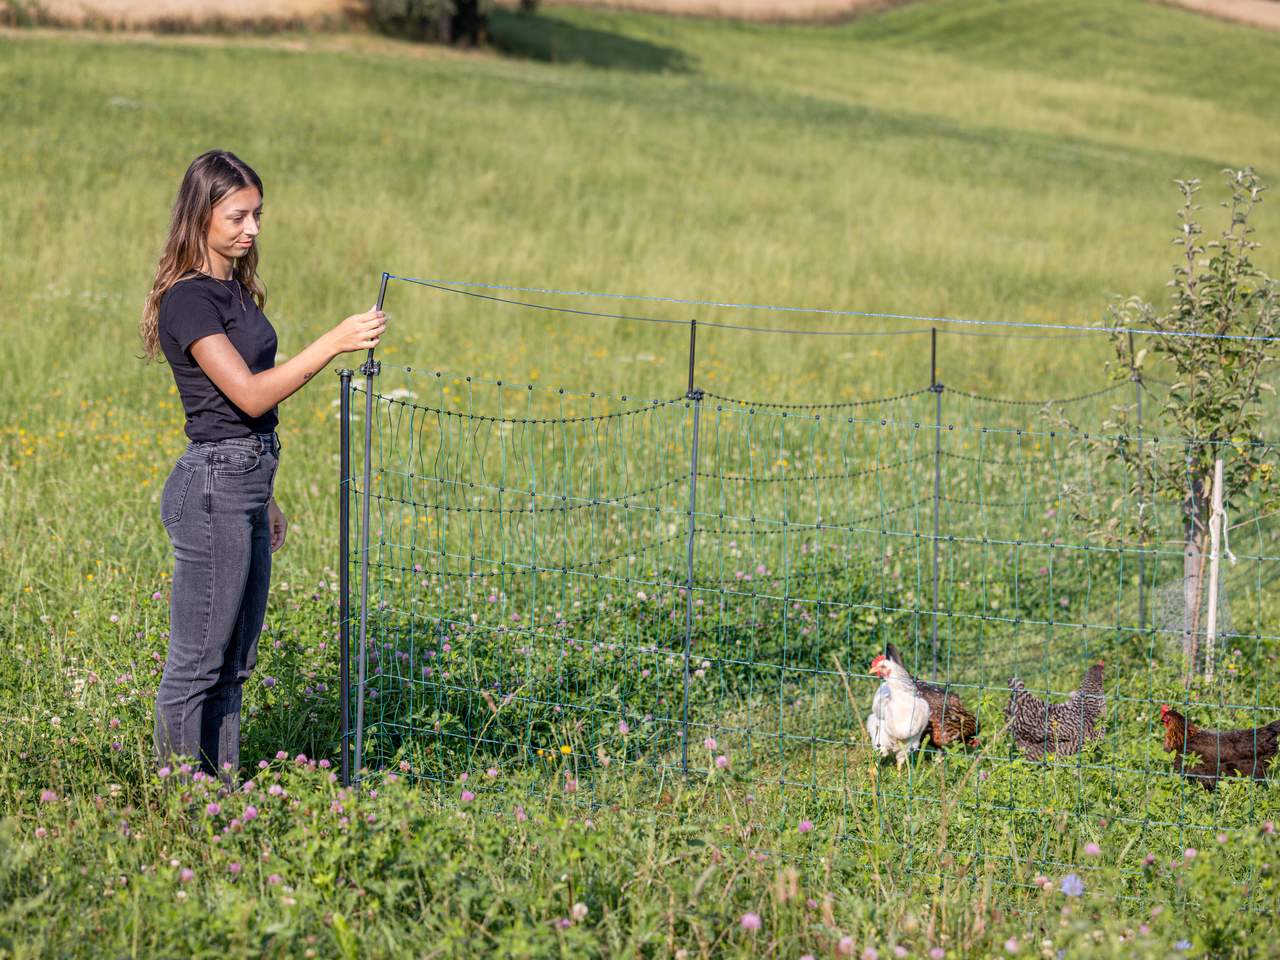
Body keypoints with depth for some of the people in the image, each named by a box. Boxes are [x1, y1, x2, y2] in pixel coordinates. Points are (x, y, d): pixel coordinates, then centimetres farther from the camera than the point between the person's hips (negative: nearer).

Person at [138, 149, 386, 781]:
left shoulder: (235, 290, 14)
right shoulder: (189, 299, -15)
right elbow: (249, 395, -23)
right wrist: (332, 344, -27)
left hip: (246, 485, 10)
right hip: (213, 486, -10)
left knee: (233, 662, 14)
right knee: (196, 664, -2)